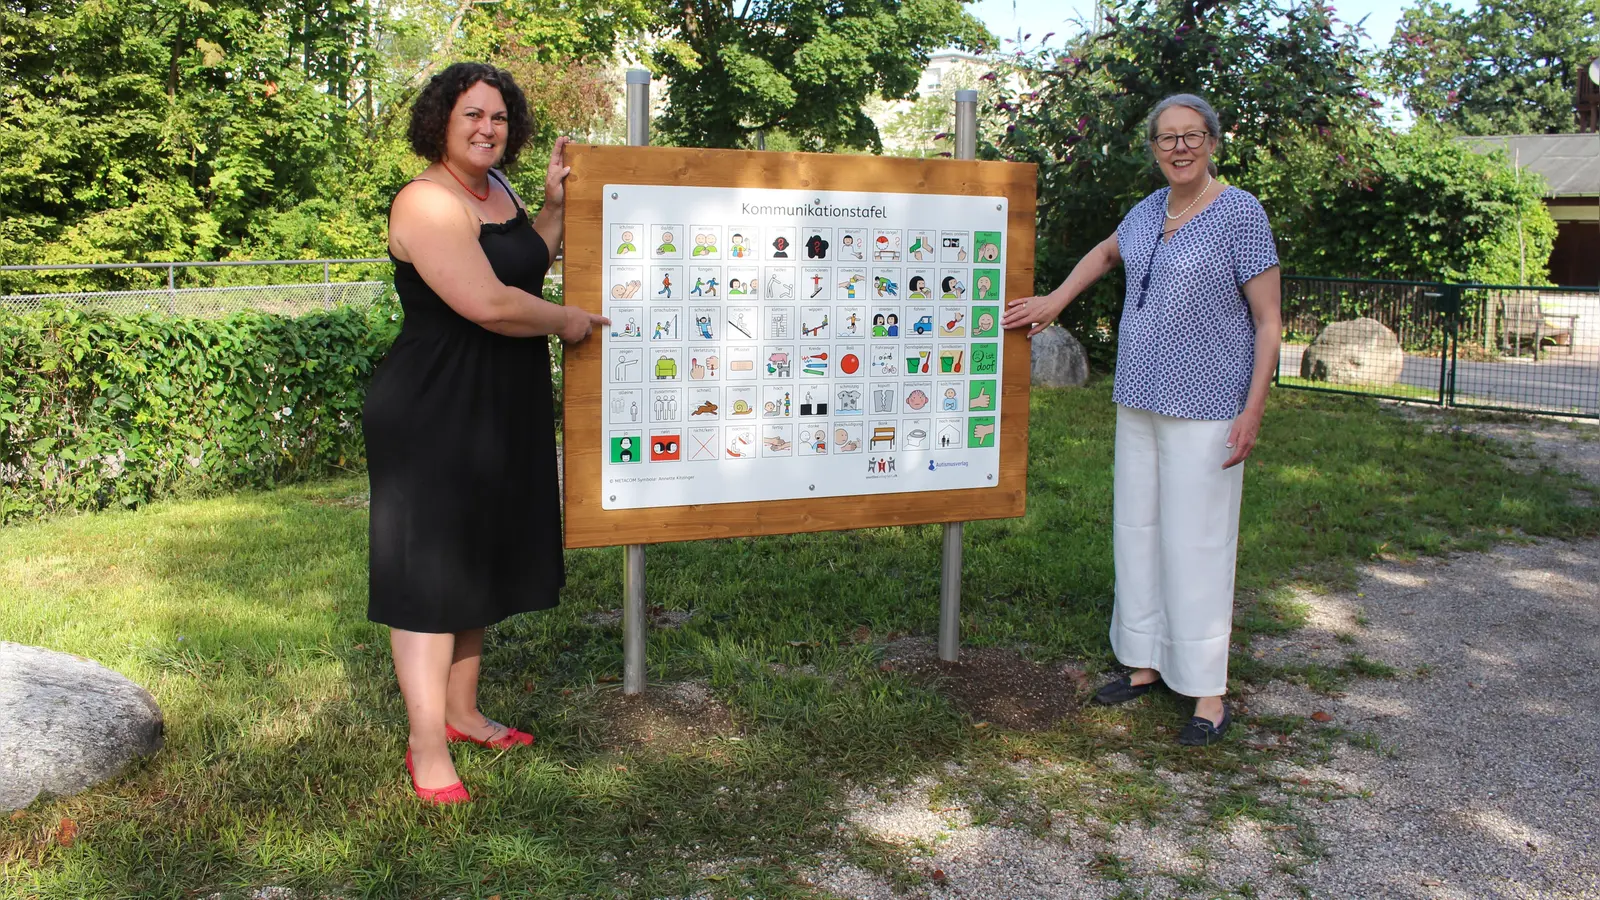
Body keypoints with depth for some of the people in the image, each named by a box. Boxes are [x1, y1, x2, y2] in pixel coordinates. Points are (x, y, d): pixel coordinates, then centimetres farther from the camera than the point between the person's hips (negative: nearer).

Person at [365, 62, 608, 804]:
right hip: (434, 412, -10)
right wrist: (567, 321, -11)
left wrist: (554, 207, 10)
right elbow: (488, 304, -26)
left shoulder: (498, 191, 11)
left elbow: (530, 263, 23)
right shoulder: (427, 203, -18)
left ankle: (462, 713, 31)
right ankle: (427, 750, 5)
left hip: (501, 409, 10)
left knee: (477, 562, 17)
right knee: (431, 573, -3)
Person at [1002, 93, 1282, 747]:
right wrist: (1055, 301, 21)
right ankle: (1146, 663, 24)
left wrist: (1253, 411, -15)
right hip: (1139, 400, 7)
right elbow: (1105, 254, 32)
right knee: (1137, 530, 11)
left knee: (1197, 541, -5)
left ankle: (1208, 691, 5)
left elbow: (1268, 320, -10)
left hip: (1205, 408, -7)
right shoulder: (1149, 210, 10)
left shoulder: (1240, 214, -10)